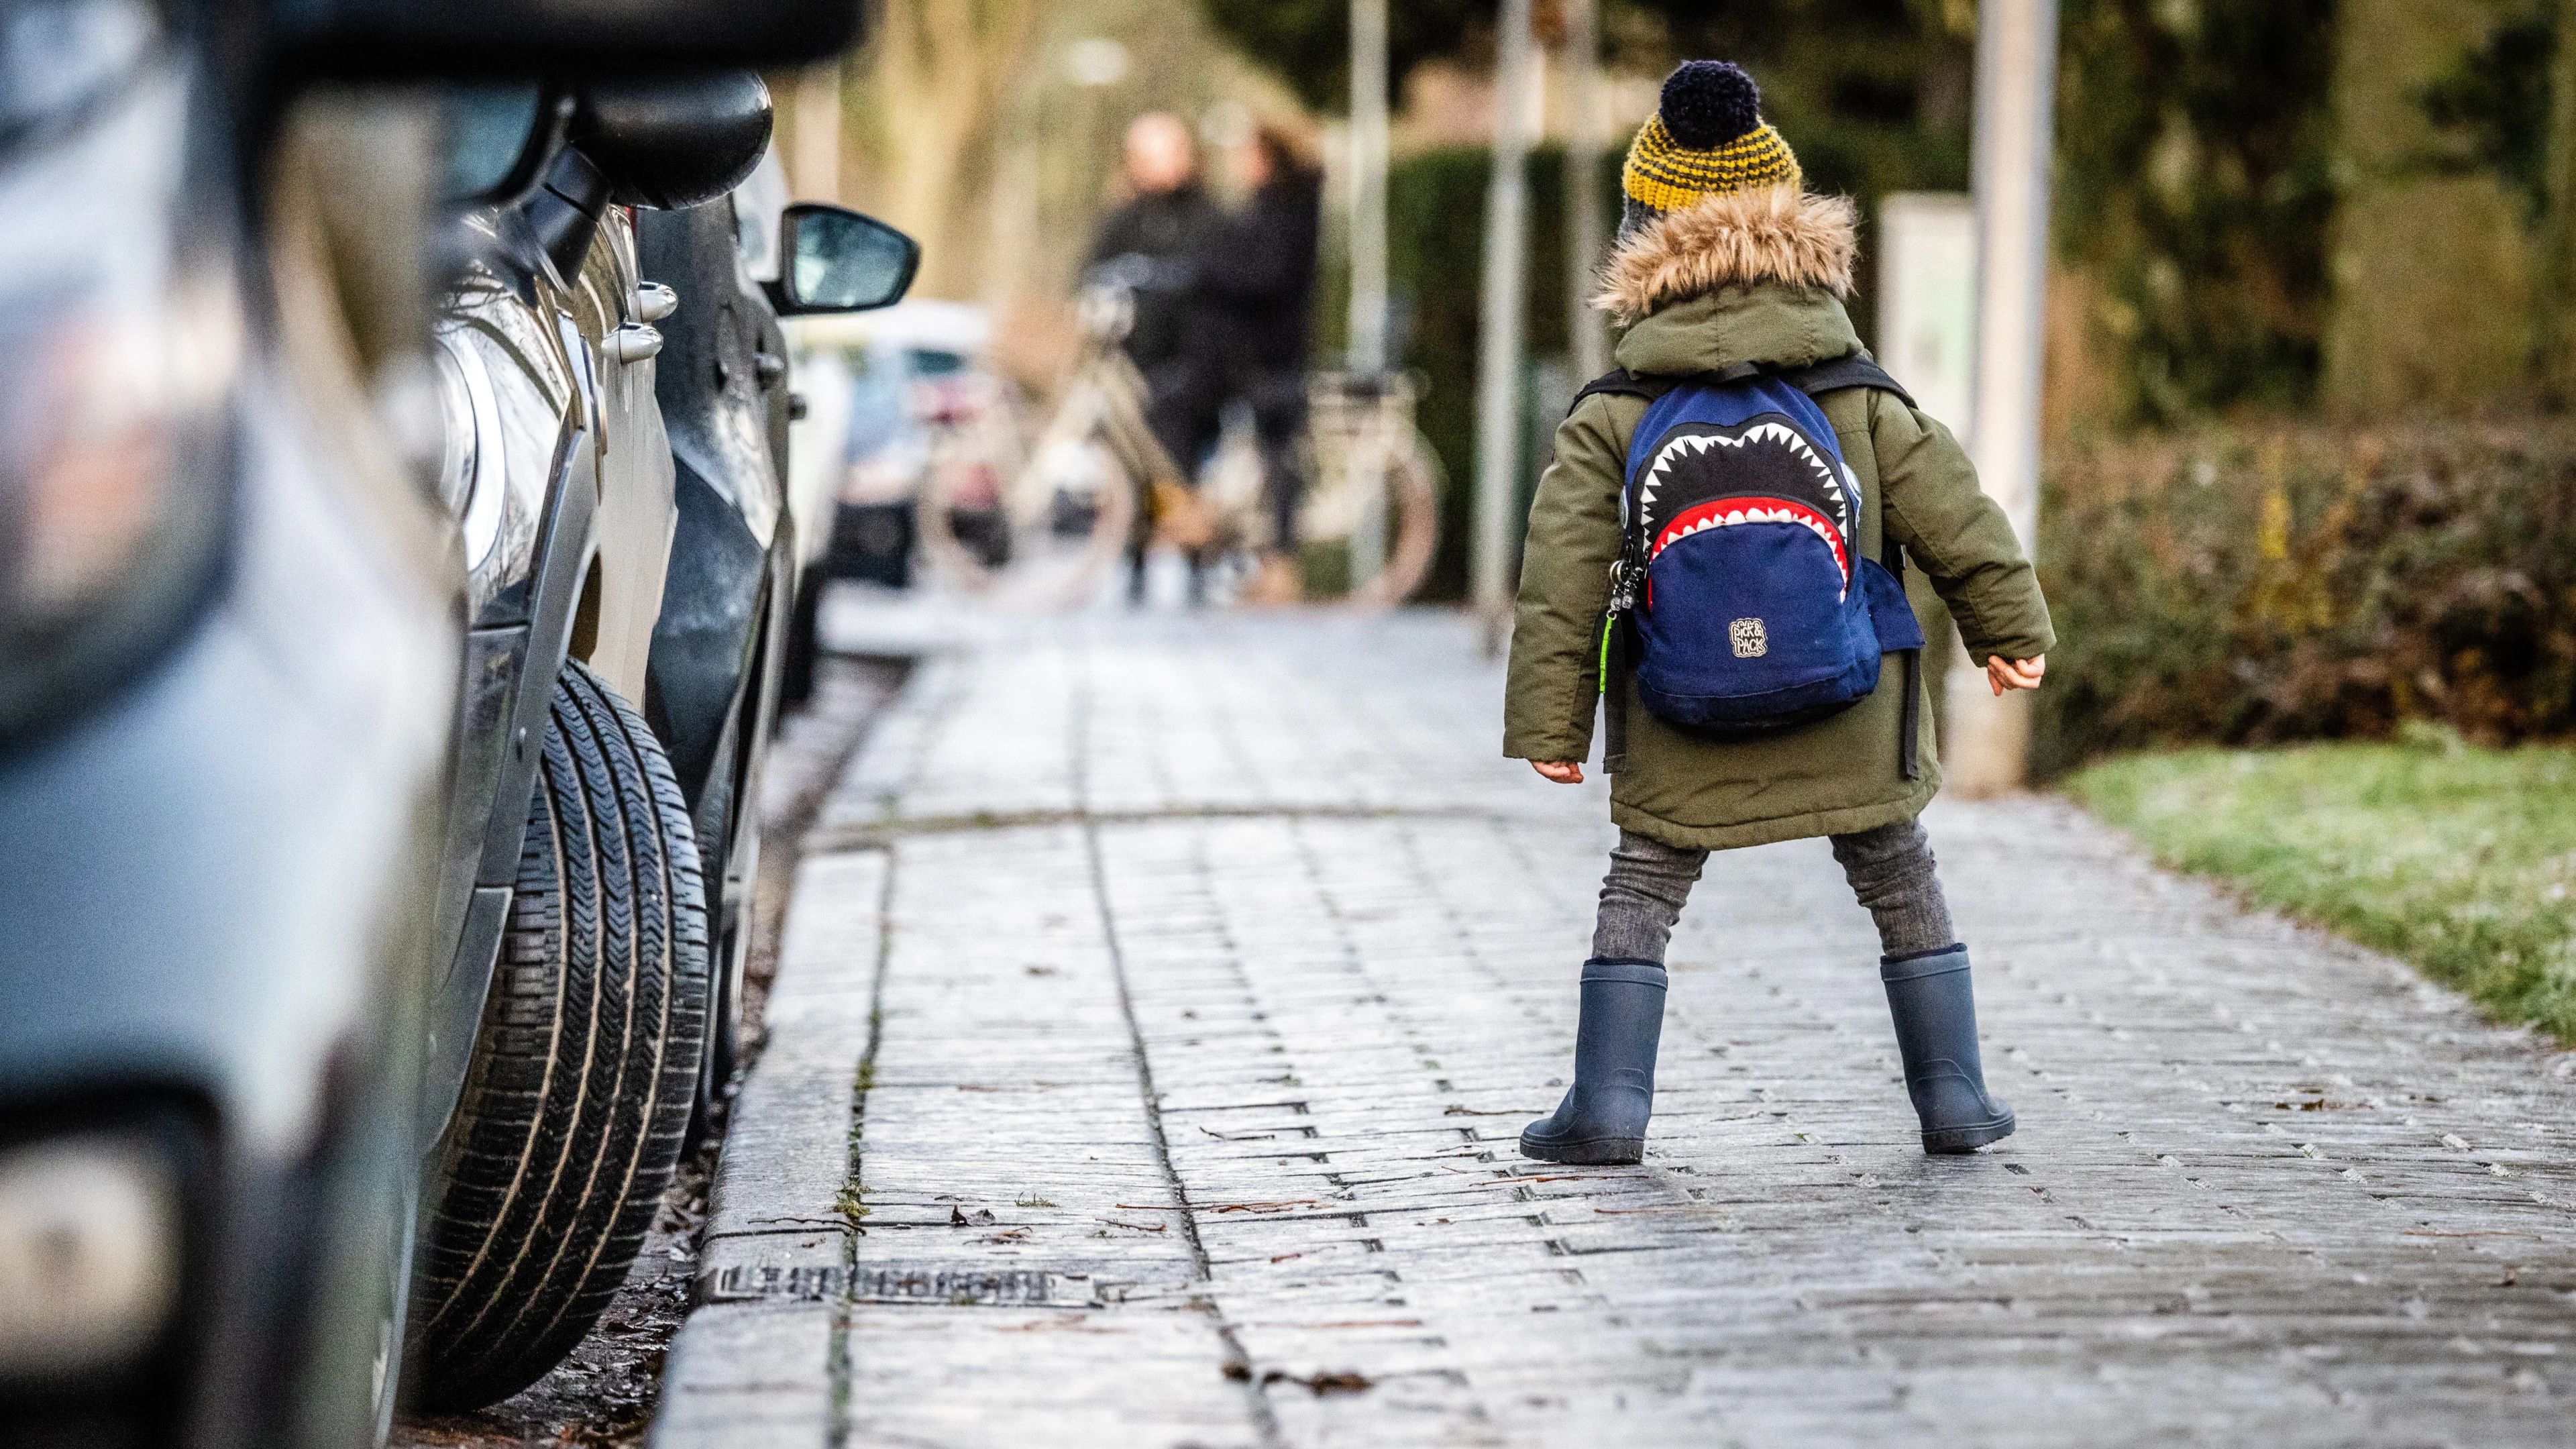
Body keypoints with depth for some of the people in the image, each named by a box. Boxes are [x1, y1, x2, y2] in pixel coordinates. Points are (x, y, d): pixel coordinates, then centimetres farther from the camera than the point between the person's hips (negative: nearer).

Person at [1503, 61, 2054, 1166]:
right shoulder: (1860, 401, -2)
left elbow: (1564, 575, -7)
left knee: (1639, 896, 10)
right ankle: (1953, 1101, 19)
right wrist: (2012, 632, 15)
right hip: (1853, 726, 1)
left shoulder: (1612, 420, -5)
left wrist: (1549, 723, -1)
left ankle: (1608, 1107, 3)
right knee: (1903, 893, 15)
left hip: (1683, 745, -1)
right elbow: (1956, 521, 1)